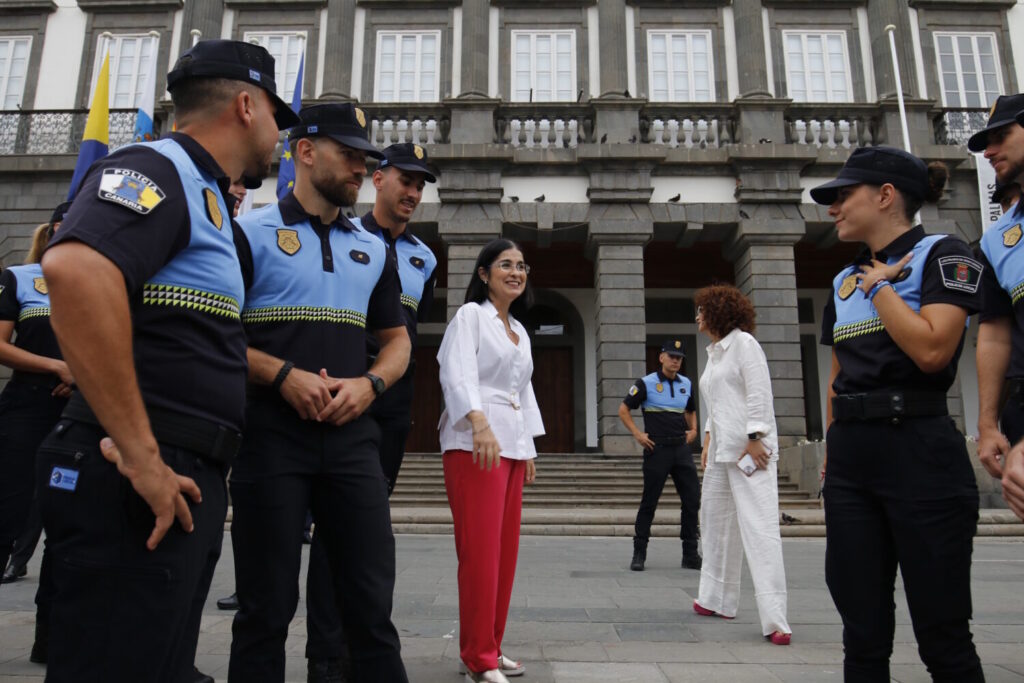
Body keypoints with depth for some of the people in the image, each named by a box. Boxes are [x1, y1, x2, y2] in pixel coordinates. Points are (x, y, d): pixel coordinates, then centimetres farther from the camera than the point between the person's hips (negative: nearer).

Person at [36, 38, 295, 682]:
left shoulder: (205, 195, 20)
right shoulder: (155, 167, -9)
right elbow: (74, 269, -29)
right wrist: (142, 456, -26)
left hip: (179, 486, 9)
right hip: (138, 488, -9)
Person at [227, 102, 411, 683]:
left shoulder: (373, 249, 15)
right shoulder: (251, 232, 1)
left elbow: (397, 340, 17)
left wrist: (369, 384, -3)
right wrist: (284, 375, -17)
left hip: (352, 436, 4)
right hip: (272, 435, -3)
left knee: (373, 603, 6)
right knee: (267, 608, 7)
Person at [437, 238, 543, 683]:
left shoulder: (520, 332, 23)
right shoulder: (470, 315, -1)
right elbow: (458, 372, -16)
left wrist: (529, 448, 19)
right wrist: (480, 423, -30)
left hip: (512, 446, 8)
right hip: (474, 443, -8)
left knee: (505, 550, 9)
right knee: (480, 551, -8)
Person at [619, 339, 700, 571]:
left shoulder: (686, 384, 12)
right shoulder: (646, 383, -3)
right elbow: (623, 409, 0)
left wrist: (693, 430, 13)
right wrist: (637, 434, -8)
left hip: (682, 448, 5)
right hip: (657, 449, -5)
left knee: (692, 500, 2)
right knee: (649, 502, 1)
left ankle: (690, 555, 13)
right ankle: (639, 554, 12)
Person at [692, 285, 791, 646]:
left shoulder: (743, 342, -6)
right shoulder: (714, 352, 18)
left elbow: (759, 393, -13)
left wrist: (754, 439, -19)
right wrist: (708, 440, 15)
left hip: (750, 448, -9)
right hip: (722, 451, 10)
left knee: (760, 528, -11)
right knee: (716, 522, 14)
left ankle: (774, 619, -9)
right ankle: (717, 600, 27)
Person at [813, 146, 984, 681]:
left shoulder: (943, 255, -3)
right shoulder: (844, 282, 17)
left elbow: (931, 349, -19)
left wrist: (879, 285, -7)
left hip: (920, 451, -6)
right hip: (850, 457, 6)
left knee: (942, 636, 3)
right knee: (863, 635, 10)